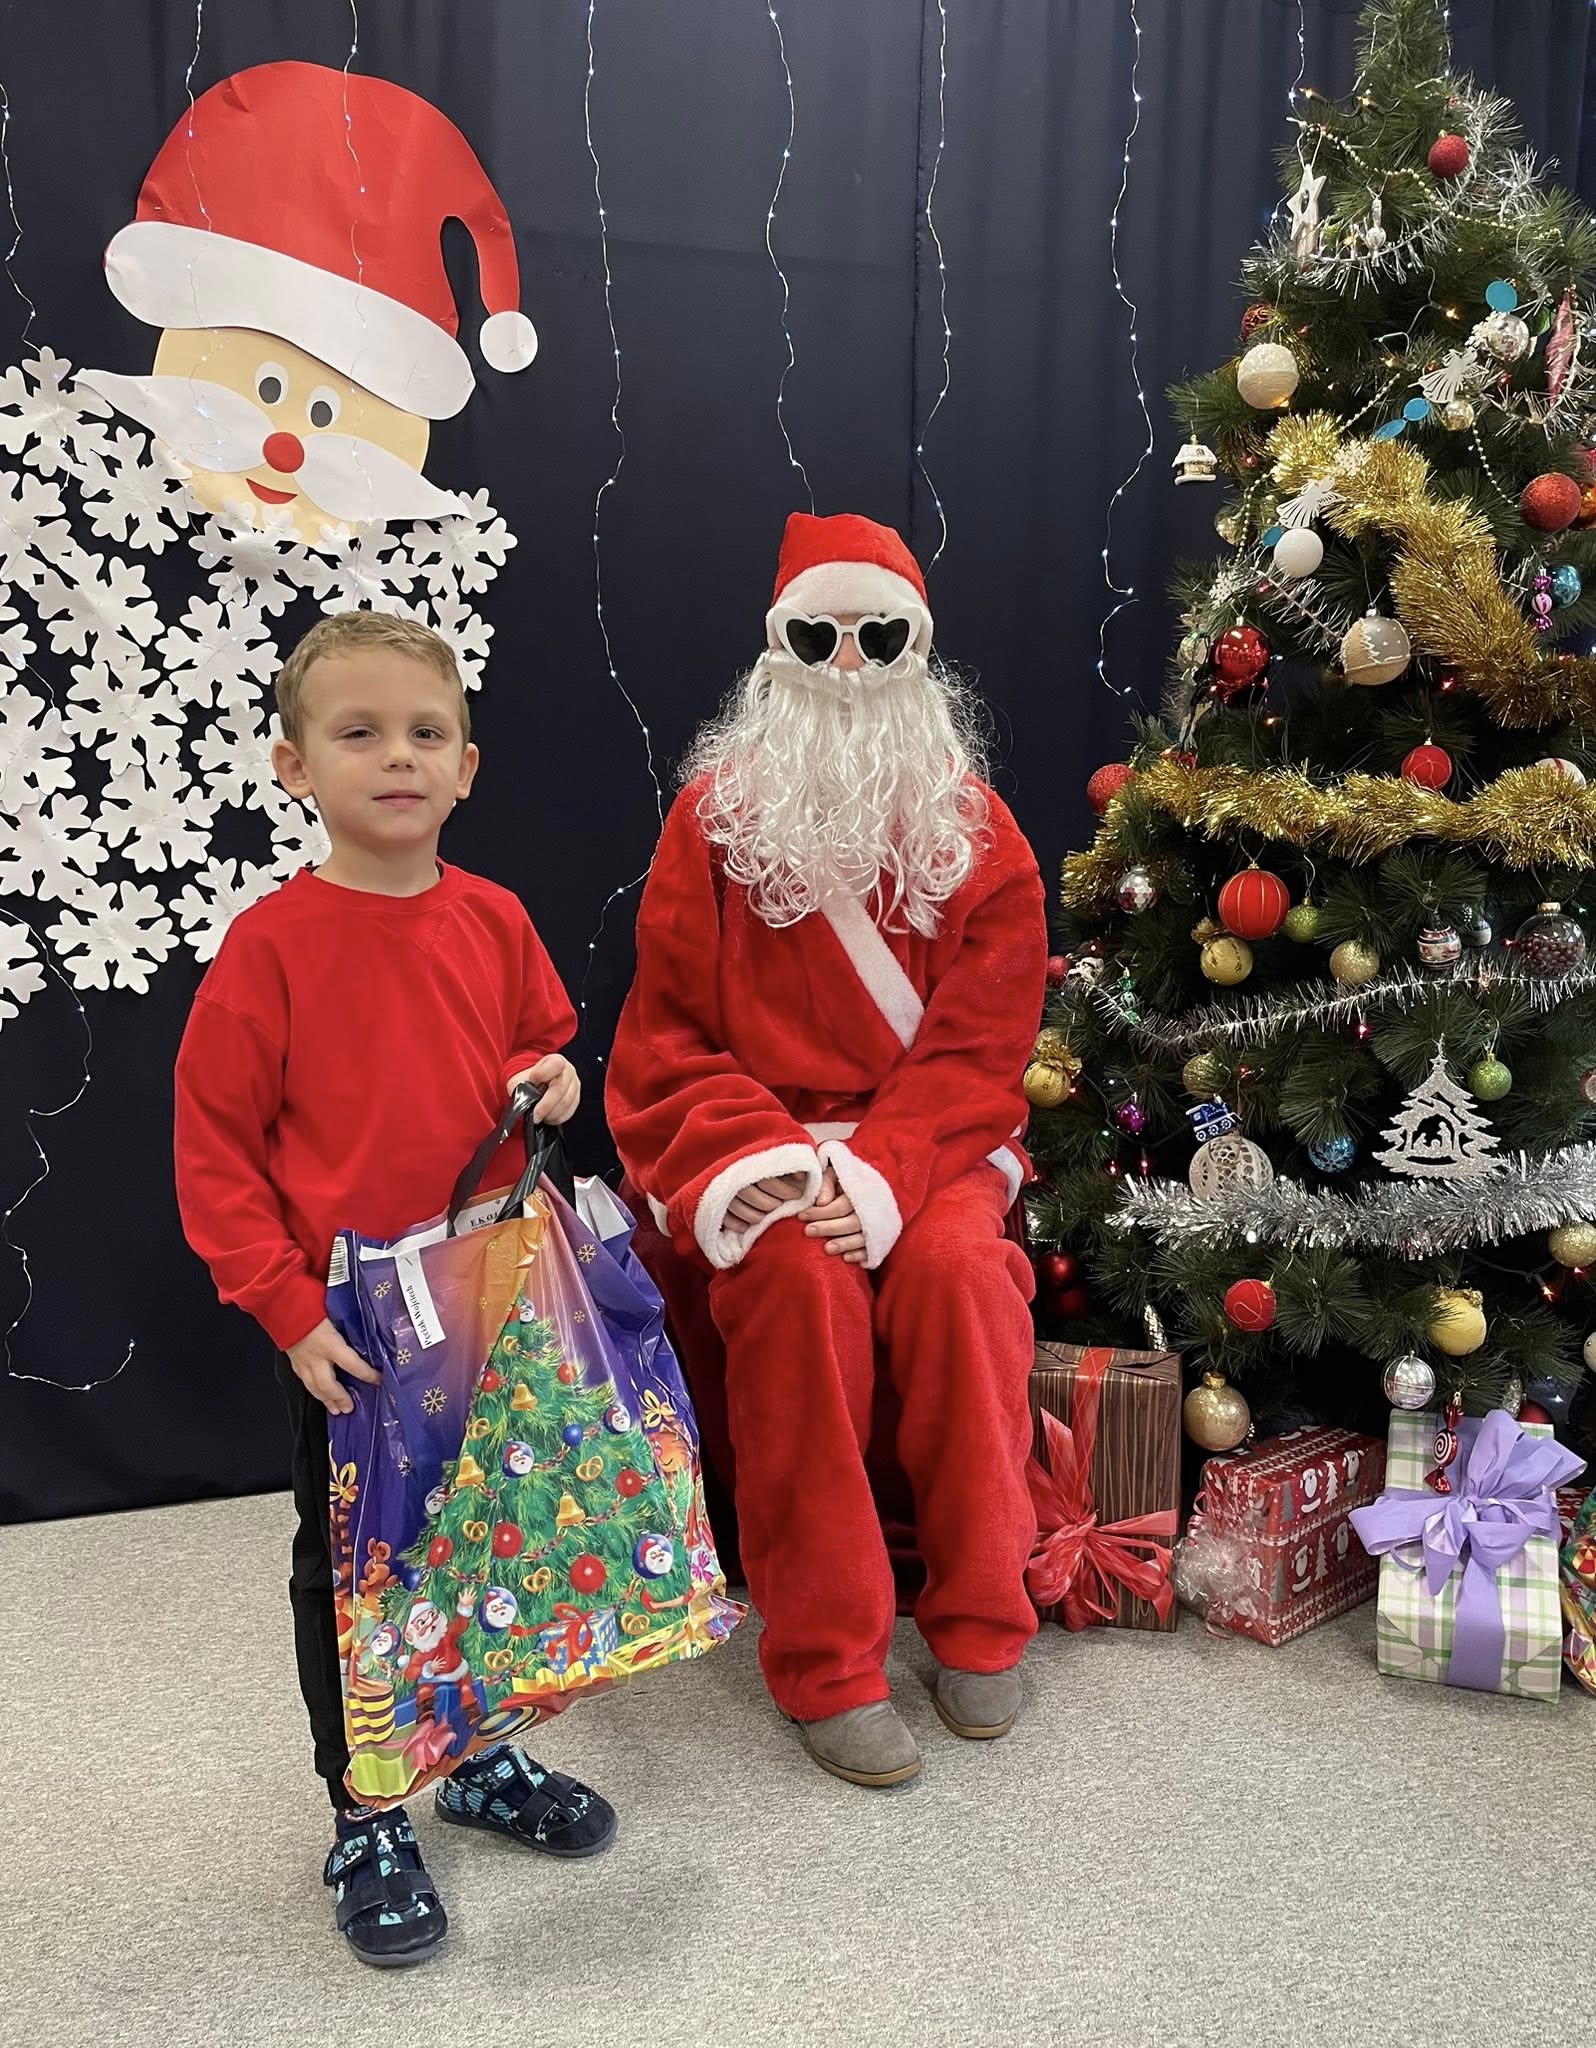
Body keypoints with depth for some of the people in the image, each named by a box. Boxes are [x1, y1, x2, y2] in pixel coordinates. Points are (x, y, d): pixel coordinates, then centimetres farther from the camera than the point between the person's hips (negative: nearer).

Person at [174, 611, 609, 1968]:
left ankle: (476, 1755, 41)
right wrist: (288, 1310, -15)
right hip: (347, 1324, -4)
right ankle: (367, 1818, 31)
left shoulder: (494, 921, -1)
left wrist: (554, 1079, -7)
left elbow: (545, 1035, 17)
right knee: (351, 1566, 11)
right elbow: (212, 1147, -10)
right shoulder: (272, 943, -14)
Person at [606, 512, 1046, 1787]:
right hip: (755, 1144, -1)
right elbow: (668, 1039, -1)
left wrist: (881, 1172, -21)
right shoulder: (715, 819, 1)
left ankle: (981, 1619, -8)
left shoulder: (976, 833, 4)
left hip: (927, 1146, 1)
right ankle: (828, 1660, -18)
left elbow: (978, 1047, -3)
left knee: (957, 1267, -29)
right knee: (802, 1281, -31)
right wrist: (762, 1157, -19)